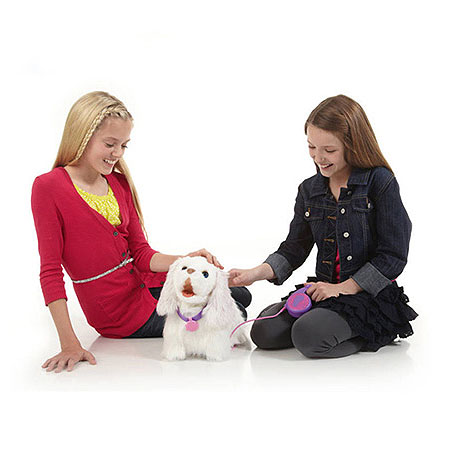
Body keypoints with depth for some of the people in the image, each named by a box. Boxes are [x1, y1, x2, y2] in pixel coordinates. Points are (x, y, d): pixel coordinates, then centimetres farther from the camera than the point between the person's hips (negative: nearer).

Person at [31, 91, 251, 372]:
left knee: (241, 296, 12)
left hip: (145, 284, 7)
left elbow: (142, 254, 2)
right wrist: (70, 344, -23)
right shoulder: (48, 187, -15)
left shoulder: (119, 183, 4)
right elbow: (51, 272, -17)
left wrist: (187, 260, -17)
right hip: (119, 313, -6)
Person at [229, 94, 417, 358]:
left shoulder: (380, 183, -10)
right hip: (324, 289, 6)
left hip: (371, 294, -6)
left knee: (309, 338, -28)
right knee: (264, 332, -12)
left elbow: (393, 256, -11)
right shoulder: (310, 190, 8)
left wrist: (343, 288, -14)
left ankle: (375, 333, -2)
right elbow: (295, 248, 9)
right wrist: (256, 273, -8)